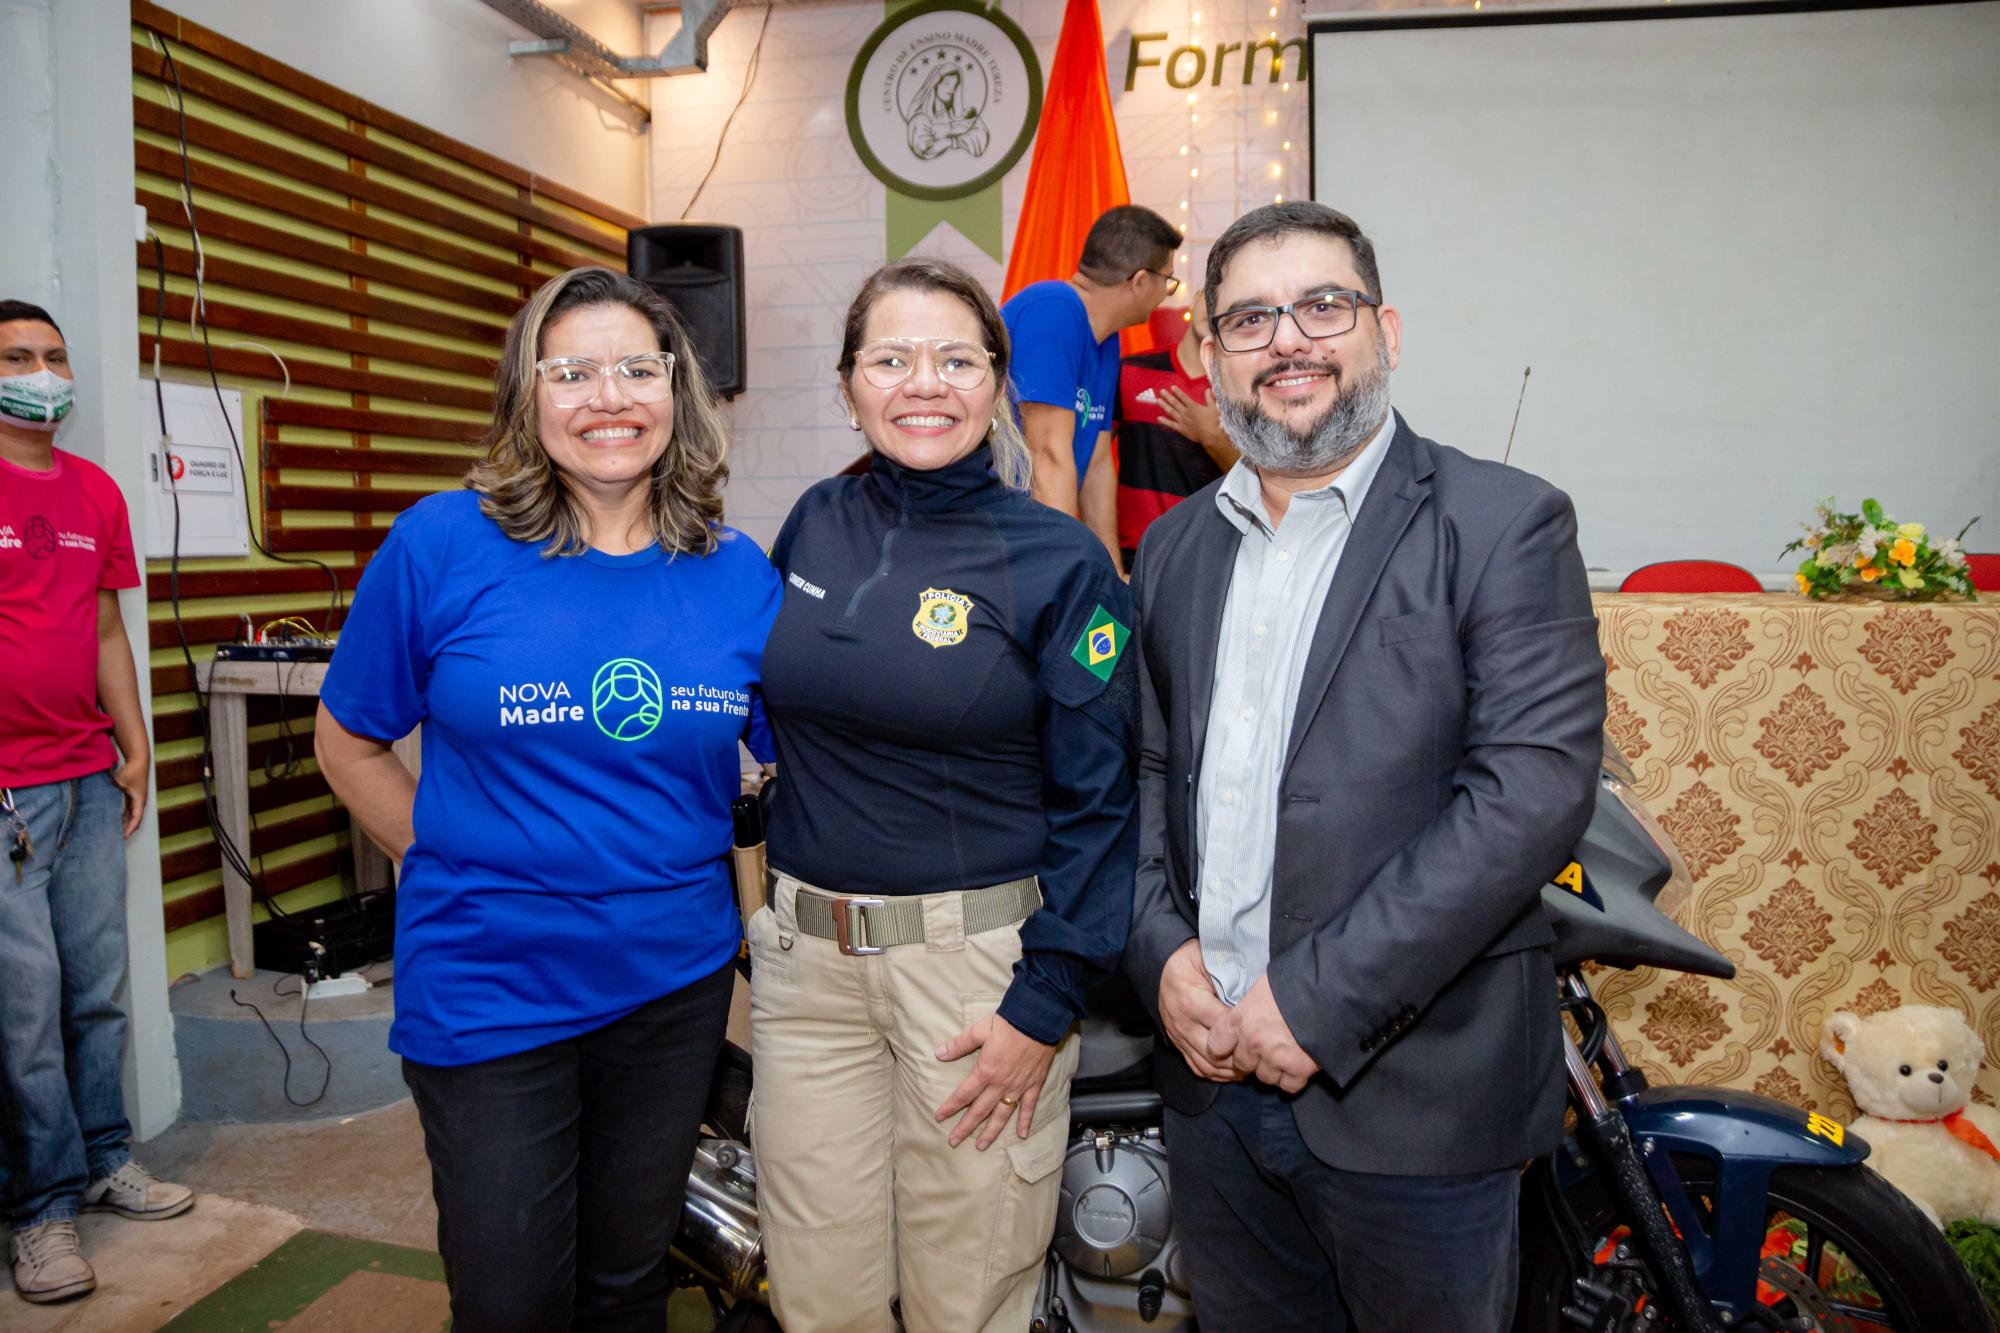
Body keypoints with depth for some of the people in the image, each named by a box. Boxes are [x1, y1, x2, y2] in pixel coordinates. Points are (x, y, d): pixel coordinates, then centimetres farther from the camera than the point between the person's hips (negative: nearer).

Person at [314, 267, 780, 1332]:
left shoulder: (738, 575, -3)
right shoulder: (441, 546, -9)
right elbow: (348, 742, 1)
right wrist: (448, 865, -4)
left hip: (676, 983, 3)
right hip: (488, 992, -2)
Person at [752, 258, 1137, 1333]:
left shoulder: (1061, 561, -7)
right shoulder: (815, 523, 5)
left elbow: (1095, 802, -7)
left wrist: (1042, 1006, -11)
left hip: (981, 957, -3)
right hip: (806, 952, 4)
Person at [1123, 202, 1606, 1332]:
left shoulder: (1506, 524, -7)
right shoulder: (1176, 546, 10)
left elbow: (1535, 789, -17)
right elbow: (1145, 765, 10)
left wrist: (1319, 998, -19)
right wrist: (1163, 951, -6)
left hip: (1412, 1089, -4)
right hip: (1210, 1072, 5)